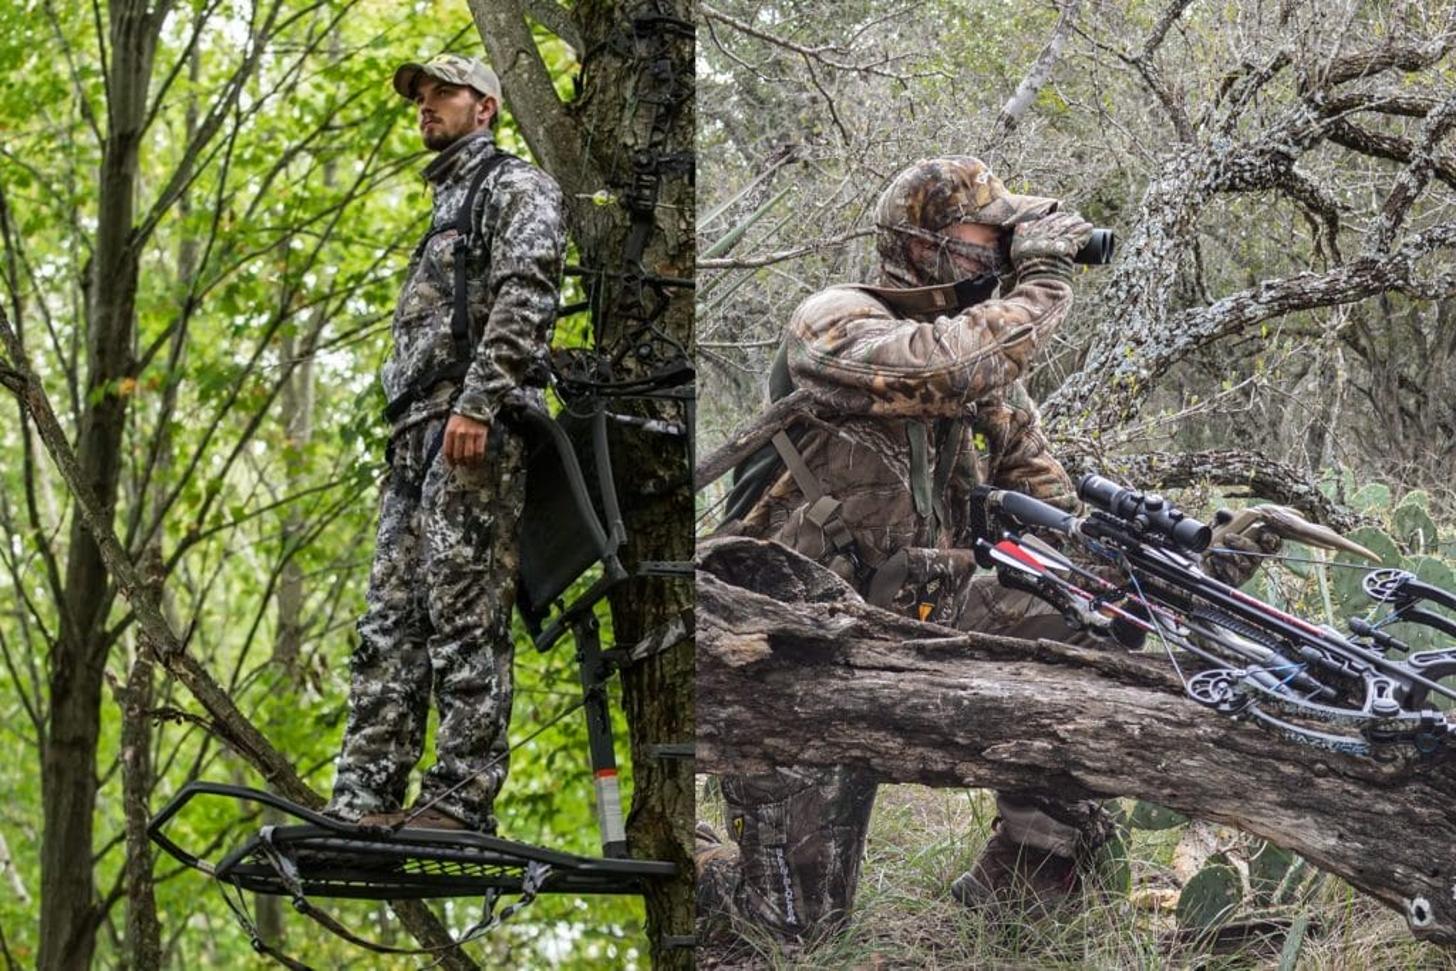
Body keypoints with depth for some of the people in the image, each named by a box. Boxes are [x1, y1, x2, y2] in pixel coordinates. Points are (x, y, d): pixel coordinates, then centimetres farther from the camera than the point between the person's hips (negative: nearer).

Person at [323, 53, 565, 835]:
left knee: (465, 620, -12)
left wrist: (476, 403, -25)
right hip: (416, 432, 10)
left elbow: (525, 296, -14)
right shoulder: (446, 204, 31)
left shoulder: (515, 188, 2)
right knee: (390, 623, 3)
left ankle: (462, 800, -14)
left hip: (474, 428, -10)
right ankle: (364, 797, 1)